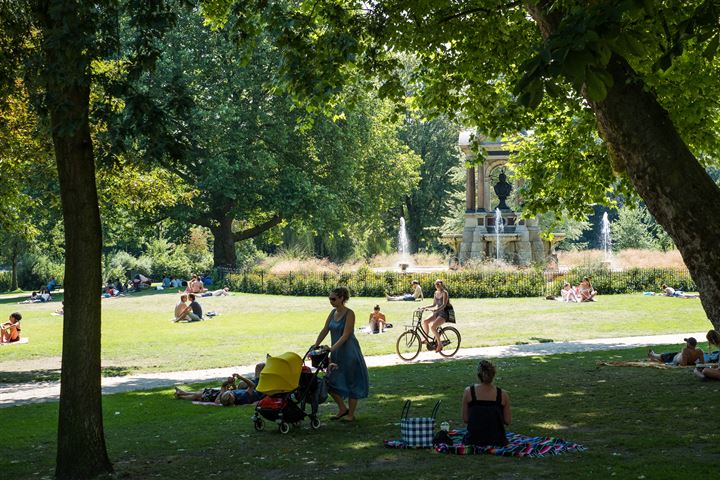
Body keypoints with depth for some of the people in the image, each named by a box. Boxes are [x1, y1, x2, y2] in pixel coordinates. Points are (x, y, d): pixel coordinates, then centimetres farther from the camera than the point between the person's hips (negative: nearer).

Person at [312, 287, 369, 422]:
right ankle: (343, 409, 22)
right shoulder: (333, 312, 8)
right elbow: (325, 330, 9)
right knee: (331, 382, 6)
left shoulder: (349, 314, -14)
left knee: (351, 382, 1)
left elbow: (345, 335, -21)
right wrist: (315, 346, -1)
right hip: (336, 352, 8)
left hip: (349, 352, -8)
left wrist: (332, 348, -27)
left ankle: (351, 414, 11)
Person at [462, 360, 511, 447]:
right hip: (497, 441, 1)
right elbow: (508, 421, -3)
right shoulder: (502, 394, -9)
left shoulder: (468, 392, -9)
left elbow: (465, 419, -3)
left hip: (473, 440, -1)